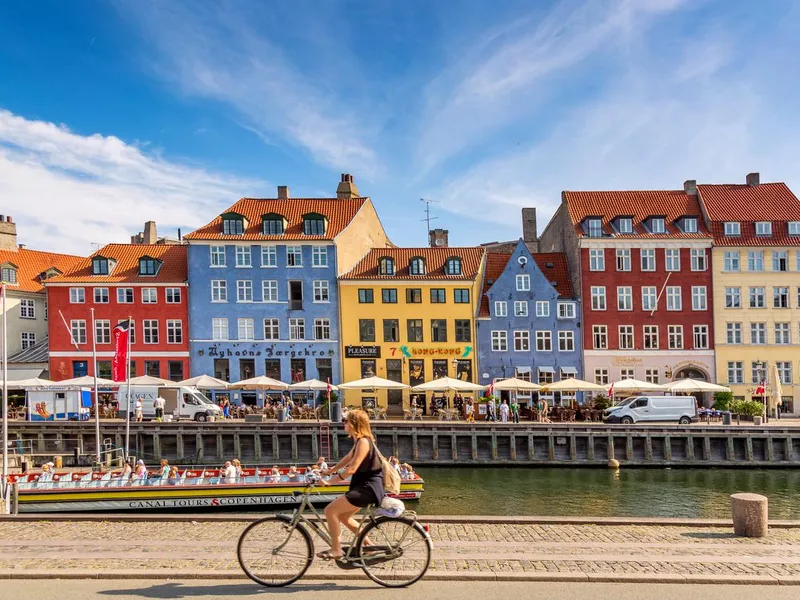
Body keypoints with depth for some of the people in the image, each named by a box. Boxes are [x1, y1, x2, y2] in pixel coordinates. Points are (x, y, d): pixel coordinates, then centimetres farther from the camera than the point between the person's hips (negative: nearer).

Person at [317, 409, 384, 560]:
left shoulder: (363, 442, -18)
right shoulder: (360, 441, 13)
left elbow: (351, 469, -23)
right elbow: (347, 459, 23)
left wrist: (329, 481, -19)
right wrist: (329, 471, 21)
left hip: (368, 488, -11)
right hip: (364, 486, 11)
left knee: (330, 510, -12)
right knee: (343, 516, 19)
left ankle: (336, 550, -2)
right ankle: (369, 545, 25)